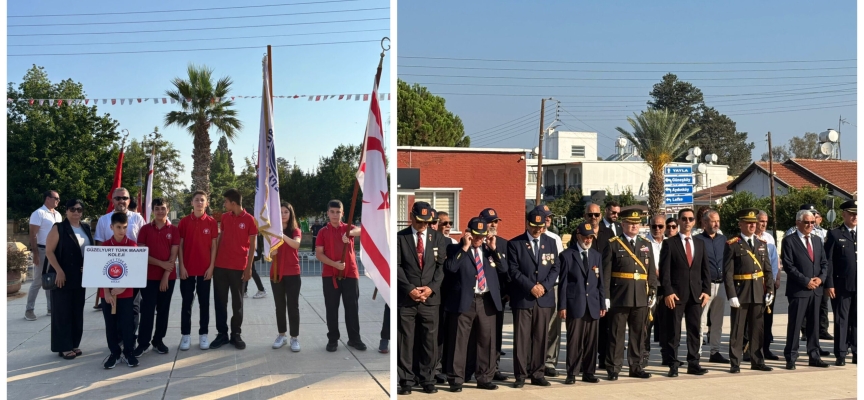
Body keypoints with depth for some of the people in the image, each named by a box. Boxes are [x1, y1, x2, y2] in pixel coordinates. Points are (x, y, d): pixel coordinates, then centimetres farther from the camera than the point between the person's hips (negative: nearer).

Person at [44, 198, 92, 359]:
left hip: (80, 276, 6)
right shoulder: (58, 228, -6)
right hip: (62, 276, -6)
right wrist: (59, 271, -18)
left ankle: (74, 344, 19)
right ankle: (63, 347, 4)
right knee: (62, 310, -1)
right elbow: (49, 251, -11)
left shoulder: (86, 229, 11)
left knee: (77, 311, 10)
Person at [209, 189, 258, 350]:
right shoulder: (224, 217, 7)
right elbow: (220, 238, 14)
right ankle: (222, 334, 15)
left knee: (237, 302, 5)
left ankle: (236, 335, 14)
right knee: (220, 301, 6)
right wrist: (214, 259, 6)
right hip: (220, 265, 4)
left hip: (238, 267, -4)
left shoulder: (249, 219, -5)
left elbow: (252, 245, -3)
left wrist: (249, 267, -7)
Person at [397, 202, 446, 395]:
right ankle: (406, 381, 9)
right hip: (406, 298, -2)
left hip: (430, 297, 2)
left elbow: (441, 265, 5)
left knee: (430, 341, 4)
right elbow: (396, 266, -3)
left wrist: (432, 287, -8)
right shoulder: (400, 237, 3)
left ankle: (427, 380, 14)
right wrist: (409, 289, -12)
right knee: (406, 341, 1)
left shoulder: (436, 237, 10)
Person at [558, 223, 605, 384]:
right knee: (574, 341, -3)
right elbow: (562, 283, -2)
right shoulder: (566, 255, 1)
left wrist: (602, 304, 10)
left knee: (591, 341, 6)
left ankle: (588, 372, 15)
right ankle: (572, 374, 4)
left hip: (593, 305, 4)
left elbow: (600, 282, 14)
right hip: (574, 304, -4)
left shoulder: (597, 256, 14)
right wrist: (562, 306, -7)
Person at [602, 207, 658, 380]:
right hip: (619, 297, -4)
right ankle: (613, 368, 9)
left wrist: (652, 293, 4)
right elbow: (606, 273, -4)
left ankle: (636, 366, 21)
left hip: (641, 297, 4)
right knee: (616, 333, 2)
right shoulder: (613, 244, -2)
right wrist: (606, 296, -9)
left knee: (639, 333, 10)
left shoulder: (646, 244, 11)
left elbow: (652, 271, 11)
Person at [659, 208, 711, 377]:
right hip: (676, 293, -4)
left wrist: (706, 290, 2)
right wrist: (668, 292, -13)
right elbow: (665, 270, -6)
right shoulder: (669, 243, 0)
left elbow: (705, 270, 12)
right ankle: (673, 365, 6)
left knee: (695, 330, 6)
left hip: (696, 294, 4)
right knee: (673, 331, 0)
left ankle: (693, 364, 14)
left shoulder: (700, 243, 13)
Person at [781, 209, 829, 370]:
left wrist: (821, 278, -4)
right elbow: (788, 266, -11)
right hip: (798, 290, -6)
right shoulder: (789, 241, -5)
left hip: (816, 289, 6)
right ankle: (791, 358, 4)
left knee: (814, 324, 11)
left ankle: (814, 356, 18)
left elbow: (824, 263, 14)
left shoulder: (817, 240, 15)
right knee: (795, 324, -2)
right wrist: (805, 281, -15)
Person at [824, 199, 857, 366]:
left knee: (857, 320, 7)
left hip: (859, 285, 3)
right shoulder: (835, 234, 1)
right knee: (841, 320, 2)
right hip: (842, 285, -3)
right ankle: (841, 355, 8)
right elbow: (829, 261, -3)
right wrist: (829, 284, -9)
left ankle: (857, 353, 15)